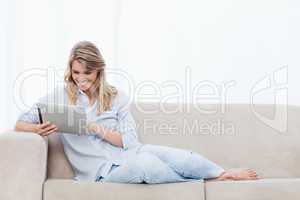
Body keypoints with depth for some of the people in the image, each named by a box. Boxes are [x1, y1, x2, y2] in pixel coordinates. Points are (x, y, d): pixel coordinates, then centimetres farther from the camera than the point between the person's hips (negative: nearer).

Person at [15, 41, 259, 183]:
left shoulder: (116, 96, 4)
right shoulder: (60, 96, 1)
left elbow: (130, 141, -2)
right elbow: (20, 124, 2)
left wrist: (96, 128, -17)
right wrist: (41, 129, -22)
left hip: (128, 152, 3)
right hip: (103, 168, -3)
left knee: (184, 158, -23)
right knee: (146, 165, -34)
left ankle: (224, 175, 3)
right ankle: (206, 183, -10)